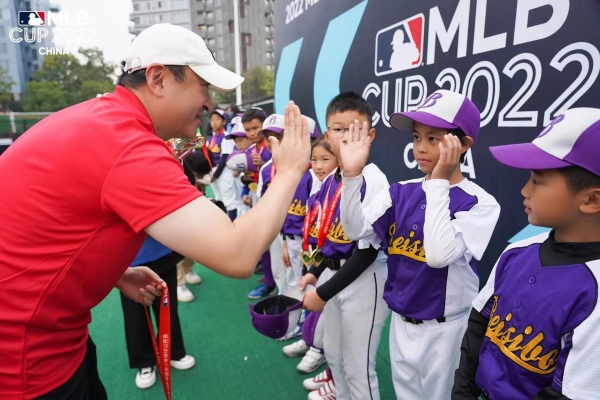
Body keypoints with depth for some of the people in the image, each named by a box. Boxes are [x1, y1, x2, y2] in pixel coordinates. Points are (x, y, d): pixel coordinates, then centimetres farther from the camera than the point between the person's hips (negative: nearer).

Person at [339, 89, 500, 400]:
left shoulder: (480, 203, -18)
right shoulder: (401, 192, -4)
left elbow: (439, 255, -32)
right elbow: (356, 229, -15)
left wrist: (438, 182, -29)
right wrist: (352, 174, -26)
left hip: (445, 328, -4)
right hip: (400, 321, 5)